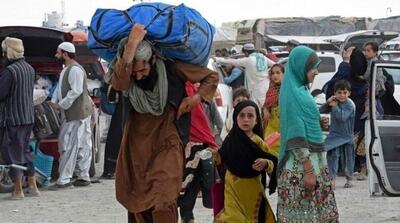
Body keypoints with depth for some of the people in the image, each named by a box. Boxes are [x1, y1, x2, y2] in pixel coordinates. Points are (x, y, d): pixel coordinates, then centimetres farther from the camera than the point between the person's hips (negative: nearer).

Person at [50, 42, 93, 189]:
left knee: (69, 146, -9)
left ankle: (64, 180, -8)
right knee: (82, 146, 11)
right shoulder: (66, 69, 18)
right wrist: (54, 101, 5)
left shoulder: (75, 70, -16)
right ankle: (83, 177, 15)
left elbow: (76, 91, -23)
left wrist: (61, 105, -17)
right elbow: (60, 87, 22)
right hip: (70, 114, 10)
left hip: (77, 114, -10)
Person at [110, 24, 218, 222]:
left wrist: (197, 97, -16)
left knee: (163, 203, -16)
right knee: (136, 204, 9)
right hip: (137, 146, 3)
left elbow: (212, 77, 2)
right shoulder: (125, 77, -10)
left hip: (166, 145, -3)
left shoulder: (171, 68, -13)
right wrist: (131, 46, -42)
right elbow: (118, 83, -37)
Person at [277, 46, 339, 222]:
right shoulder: (293, 93, -14)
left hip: (313, 158, 9)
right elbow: (296, 136, -18)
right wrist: (308, 170, -20)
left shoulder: (301, 89, 13)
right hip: (300, 164, -9)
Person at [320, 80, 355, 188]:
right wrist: (327, 103, -15)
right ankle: (332, 179, -10)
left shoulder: (350, 105, -16)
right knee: (332, 155, -11)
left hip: (346, 136, -3)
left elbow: (342, 117, -30)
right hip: (334, 135, 3)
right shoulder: (334, 101, 2)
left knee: (348, 158, 9)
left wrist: (335, 106, -22)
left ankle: (349, 179, 28)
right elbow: (321, 111, 2)